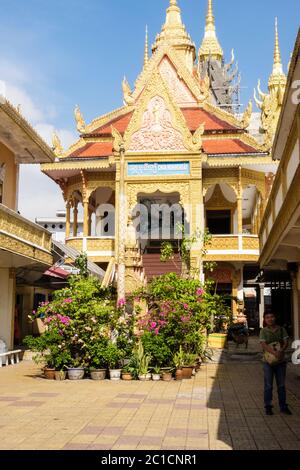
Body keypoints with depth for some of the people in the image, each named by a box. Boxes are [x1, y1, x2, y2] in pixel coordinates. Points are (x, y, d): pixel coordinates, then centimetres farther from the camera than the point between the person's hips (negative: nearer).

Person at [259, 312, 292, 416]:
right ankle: (268, 407, 14)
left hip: (281, 361, 2)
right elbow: (263, 345, -15)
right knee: (268, 385, 4)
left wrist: (281, 351, -23)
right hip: (268, 361, -2)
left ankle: (283, 406, 21)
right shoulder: (264, 331, -4)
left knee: (281, 385, 11)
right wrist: (274, 353, -29)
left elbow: (286, 342, -3)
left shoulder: (281, 329, 3)